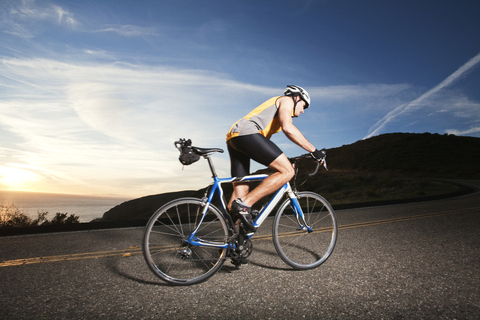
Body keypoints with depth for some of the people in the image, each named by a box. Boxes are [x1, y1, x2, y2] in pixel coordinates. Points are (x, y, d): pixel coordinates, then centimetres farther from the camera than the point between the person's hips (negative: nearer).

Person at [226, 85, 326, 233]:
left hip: (233, 138, 10)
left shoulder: (276, 112, 38)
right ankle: (244, 204, -18)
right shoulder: (286, 100, 10)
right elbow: (288, 128, -11)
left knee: (241, 190, 7)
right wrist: (313, 150, -8)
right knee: (287, 171, -12)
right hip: (246, 133, -10)